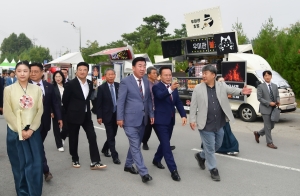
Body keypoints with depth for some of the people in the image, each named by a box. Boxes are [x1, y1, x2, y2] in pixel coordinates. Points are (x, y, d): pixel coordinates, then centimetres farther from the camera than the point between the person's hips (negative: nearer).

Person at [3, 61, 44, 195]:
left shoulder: (37, 89, 3)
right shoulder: (8, 89, -1)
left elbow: (40, 111, 2)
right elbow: (7, 113, -4)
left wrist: (31, 129, -8)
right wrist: (20, 130, -10)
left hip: (33, 132, 1)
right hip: (15, 132, -1)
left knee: (36, 164, 1)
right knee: (20, 164, 7)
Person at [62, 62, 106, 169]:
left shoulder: (90, 84, 4)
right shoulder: (71, 84, -12)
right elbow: (65, 100, -3)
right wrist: (71, 111, 7)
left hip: (86, 115, 4)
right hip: (74, 115, -4)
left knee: (92, 137, -3)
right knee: (73, 139, 7)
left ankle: (95, 162, -1)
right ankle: (75, 160, 25)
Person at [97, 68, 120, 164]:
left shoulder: (119, 86, 2)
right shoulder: (101, 88, -6)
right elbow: (99, 104, -6)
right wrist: (99, 117, -10)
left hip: (117, 114, 4)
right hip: (107, 115, -4)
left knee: (113, 135, 14)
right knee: (111, 136, -4)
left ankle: (105, 149, 37)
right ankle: (115, 156, 2)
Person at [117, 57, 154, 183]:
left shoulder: (146, 82, 9)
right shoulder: (126, 81, -9)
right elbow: (120, 101, -10)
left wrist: (151, 114, 7)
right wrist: (120, 118, -12)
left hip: (142, 119, 7)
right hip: (130, 119, -7)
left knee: (135, 144, 16)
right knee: (135, 146, -5)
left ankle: (128, 165, 33)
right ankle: (143, 172, -2)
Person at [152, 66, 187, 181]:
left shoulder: (174, 88, 9)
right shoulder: (156, 87, -13)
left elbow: (178, 102, 5)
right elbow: (160, 95, -34)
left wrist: (183, 115, -9)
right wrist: (170, 89, -53)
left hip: (170, 121, 7)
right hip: (160, 121, -7)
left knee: (165, 143, 19)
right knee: (166, 145, -7)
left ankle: (156, 160, 41)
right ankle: (173, 170, -4)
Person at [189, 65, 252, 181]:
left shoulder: (222, 86, 2)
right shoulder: (198, 88, -6)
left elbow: (232, 90, -6)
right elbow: (193, 106, -4)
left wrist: (241, 92, -28)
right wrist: (192, 120, -8)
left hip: (219, 124, 4)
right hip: (206, 125, -4)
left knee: (217, 145, 19)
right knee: (210, 147, 4)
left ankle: (201, 156, 42)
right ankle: (213, 169, 21)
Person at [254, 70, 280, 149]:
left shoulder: (275, 86, 12)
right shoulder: (260, 86, -5)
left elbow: (277, 96, 14)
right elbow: (259, 98, -10)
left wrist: (278, 101, -9)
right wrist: (269, 103, -18)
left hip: (273, 109, 6)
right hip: (265, 109, -6)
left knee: (271, 126, 13)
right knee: (268, 127, -1)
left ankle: (258, 133, 31)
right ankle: (269, 142, 9)